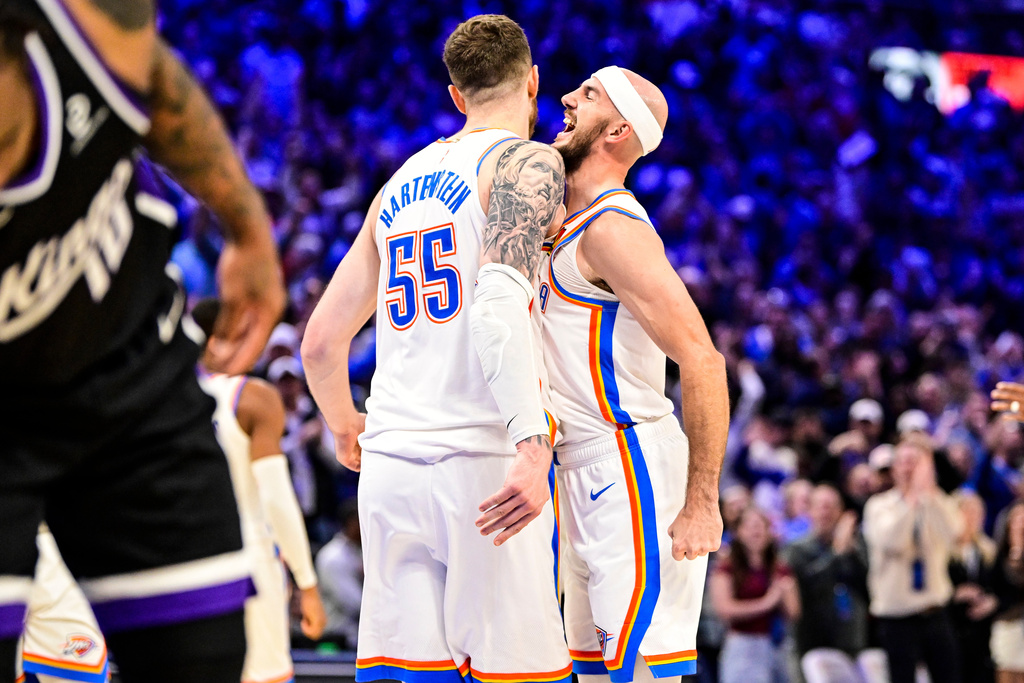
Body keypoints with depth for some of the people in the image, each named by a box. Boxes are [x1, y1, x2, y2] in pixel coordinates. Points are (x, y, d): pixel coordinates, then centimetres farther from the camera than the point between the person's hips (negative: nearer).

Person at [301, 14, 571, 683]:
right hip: (480, 461, -6)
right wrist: (533, 446, -28)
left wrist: (346, 427, 41)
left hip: (389, 464, 6)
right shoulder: (529, 163, 0)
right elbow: (499, 298, -19)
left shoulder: (401, 184, 20)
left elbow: (320, 342, 21)